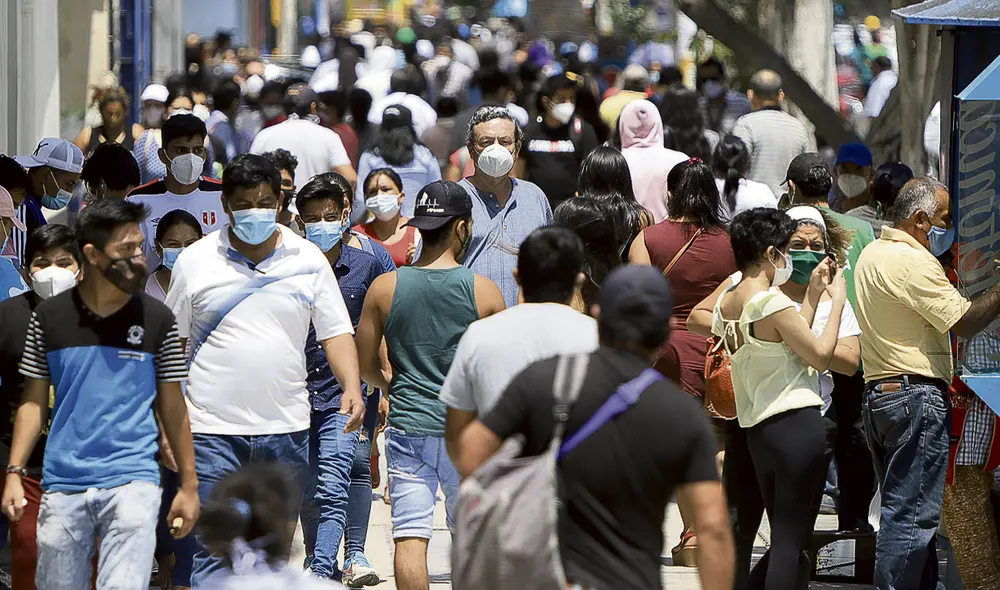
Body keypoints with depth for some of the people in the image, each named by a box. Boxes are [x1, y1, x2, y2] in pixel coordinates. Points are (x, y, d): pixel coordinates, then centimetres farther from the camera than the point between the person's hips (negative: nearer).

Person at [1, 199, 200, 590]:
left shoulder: (157, 320, 2)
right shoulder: (49, 317, 3)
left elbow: (172, 406, 7)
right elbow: (34, 402, 8)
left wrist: (189, 485, 4)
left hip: (132, 483, -1)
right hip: (63, 484, 1)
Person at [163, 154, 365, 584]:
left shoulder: (308, 260, 5)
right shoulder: (195, 261, 2)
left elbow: (336, 333, 6)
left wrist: (351, 386, -12)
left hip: (286, 429, 2)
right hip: (213, 428, -2)